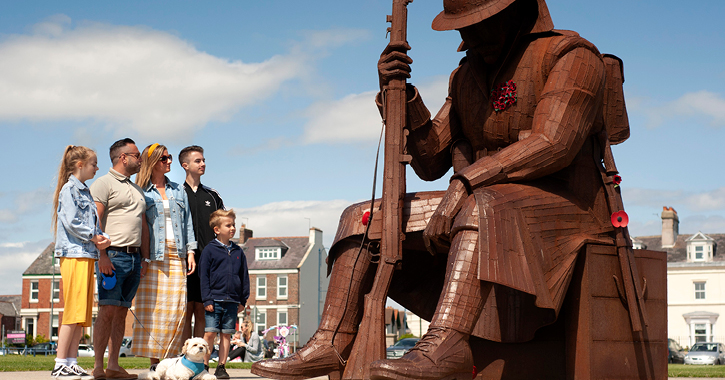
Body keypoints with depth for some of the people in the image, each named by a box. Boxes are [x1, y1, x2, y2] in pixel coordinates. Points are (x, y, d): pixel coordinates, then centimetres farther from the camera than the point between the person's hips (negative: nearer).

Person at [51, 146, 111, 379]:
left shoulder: (86, 192, 22)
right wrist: (93, 237, -9)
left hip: (87, 254, 9)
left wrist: (102, 237, 2)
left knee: (83, 312, 7)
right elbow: (71, 222, -15)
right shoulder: (69, 189, -5)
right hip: (73, 254, -9)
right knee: (73, 310, -11)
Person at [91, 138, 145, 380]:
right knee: (108, 311, -11)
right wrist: (102, 255, -19)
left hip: (134, 257, 7)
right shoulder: (104, 183, -1)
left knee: (122, 312, 6)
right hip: (112, 255, -7)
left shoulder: (137, 190, 23)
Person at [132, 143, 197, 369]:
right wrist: (144, 257, -11)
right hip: (153, 256, -4)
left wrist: (190, 251, 6)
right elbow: (139, 227, -2)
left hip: (177, 256, 4)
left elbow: (187, 223, 16)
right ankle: (154, 362, -4)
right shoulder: (141, 192, 4)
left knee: (176, 308, -3)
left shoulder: (178, 191, 17)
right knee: (153, 308, -7)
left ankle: (169, 358, 0)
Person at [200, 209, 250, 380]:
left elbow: (244, 277, 16)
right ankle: (204, 366, 3)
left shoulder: (238, 252, 12)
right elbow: (203, 276, -1)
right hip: (214, 300, -4)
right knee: (210, 333, -7)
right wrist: (207, 299, -8)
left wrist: (243, 300, 11)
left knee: (226, 334, 6)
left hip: (232, 301, 4)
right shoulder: (210, 250, 0)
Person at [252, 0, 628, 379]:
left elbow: (553, 144, -20)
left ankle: (445, 343, -53)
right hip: (477, 204, 7)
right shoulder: (467, 76, 16)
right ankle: (331, 344, -12)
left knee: (480, 208, -41)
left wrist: (465, 183, -27)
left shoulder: (572, 55, -5)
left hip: (561, 206, -7)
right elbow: (430, 162, 11)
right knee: (361, 219, -2)